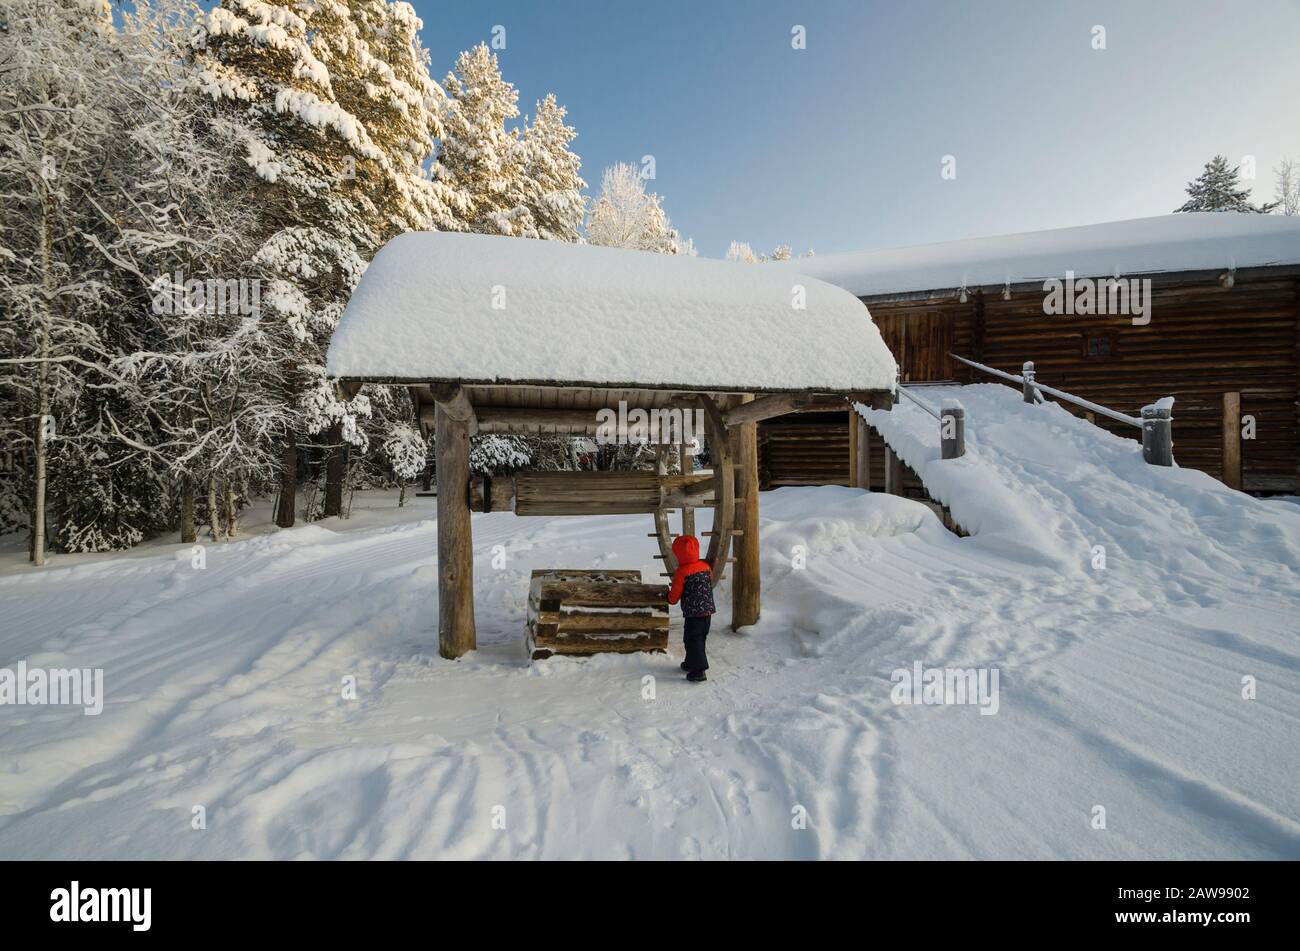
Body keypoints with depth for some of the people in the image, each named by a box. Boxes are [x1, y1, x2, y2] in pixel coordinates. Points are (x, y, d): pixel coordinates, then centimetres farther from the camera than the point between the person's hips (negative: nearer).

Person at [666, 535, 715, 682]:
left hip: (692, 613, -7)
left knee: (693, 640, 1)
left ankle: (699, 670, -3)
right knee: (700, 638, 19)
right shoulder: (706, 566, 3)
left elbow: (674, 597, -8)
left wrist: (669, 596, 15)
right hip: (708, 610, 7)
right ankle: (691, 663, 33)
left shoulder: (681, 572, -14)